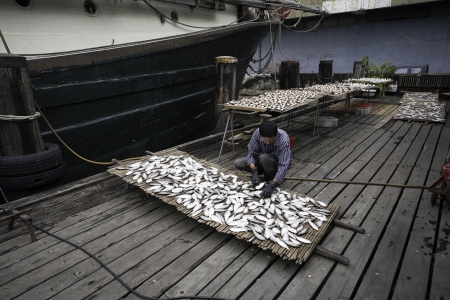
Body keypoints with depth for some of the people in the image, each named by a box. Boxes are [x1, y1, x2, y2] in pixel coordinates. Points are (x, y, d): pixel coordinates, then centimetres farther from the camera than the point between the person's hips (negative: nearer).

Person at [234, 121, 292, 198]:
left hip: (279, 162, -4)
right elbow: (251, 153, -18)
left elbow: (284, 165, -38)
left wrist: (271, 185, -47)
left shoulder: (283, 139, -35)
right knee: (237, 163, -13)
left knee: (264, 158, -37)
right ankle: (266, 171, 3)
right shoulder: (257, 133, -26)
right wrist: (254, 172, -33)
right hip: (263, 160, 4)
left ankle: (271, 177, -7)